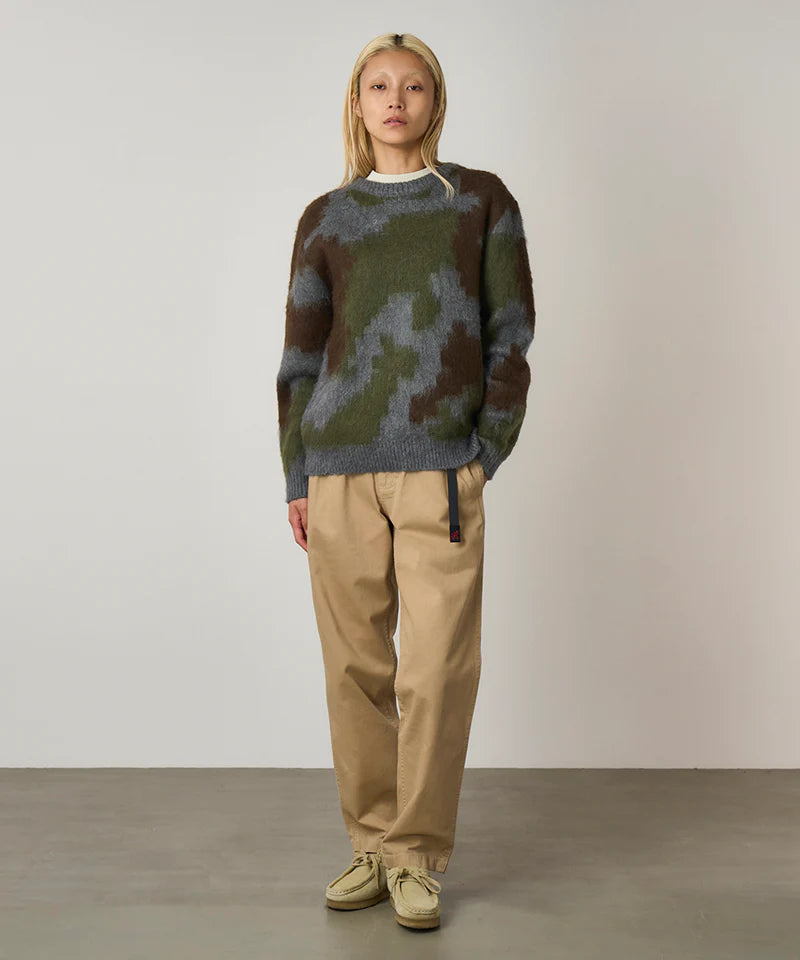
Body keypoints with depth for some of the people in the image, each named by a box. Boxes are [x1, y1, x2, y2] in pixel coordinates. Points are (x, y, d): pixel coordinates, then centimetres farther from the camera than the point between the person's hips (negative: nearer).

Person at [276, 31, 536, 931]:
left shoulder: (482, 199, 10)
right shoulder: (325, 218, 13)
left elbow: (512, 331, 6)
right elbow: (300, 353, 12)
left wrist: (489, 451, -2)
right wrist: (296, 478, 7)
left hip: (441, 470, -1)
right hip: (340, 469, 2)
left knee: (437, 670, -2)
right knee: (356, 667, 5)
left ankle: (416, 857, 13)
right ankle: (372, 847, 19)